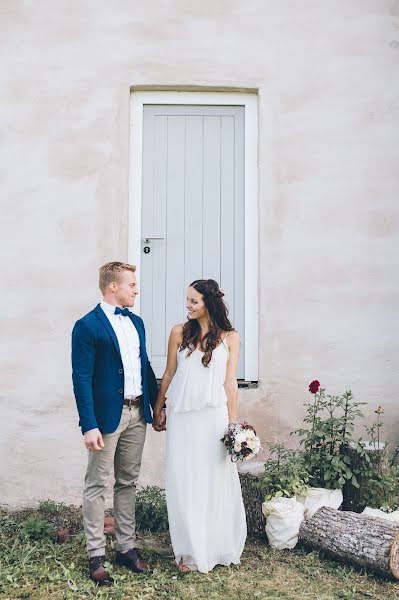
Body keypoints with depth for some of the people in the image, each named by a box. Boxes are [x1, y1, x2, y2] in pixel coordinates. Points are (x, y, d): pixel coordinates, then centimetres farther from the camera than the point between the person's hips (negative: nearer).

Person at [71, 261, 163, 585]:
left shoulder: (136, 322, 11)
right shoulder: (88, 326, -11)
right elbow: (82, 379, -14)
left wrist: (158, 406, 15)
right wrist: (89, 426, -19)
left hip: (137, 413, 7)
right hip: (107, 415, -7)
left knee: (128, 483, 15)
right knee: (97, 485, 4)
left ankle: (127, 547, 27)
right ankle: (96, 556, 15)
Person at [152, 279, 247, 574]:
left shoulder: (230, 337, 2)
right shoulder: (179, 332, 3)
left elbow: (230, 382, 2)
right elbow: (169, 375, 9)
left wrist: (233, 423, -1)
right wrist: (158, 411, 12)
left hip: (214, 416, -1)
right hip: (183, 417, 1)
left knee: (215, 480, 8)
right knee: (184, 482, 5)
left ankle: (218, 547, 26)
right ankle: (192, 551, 20)